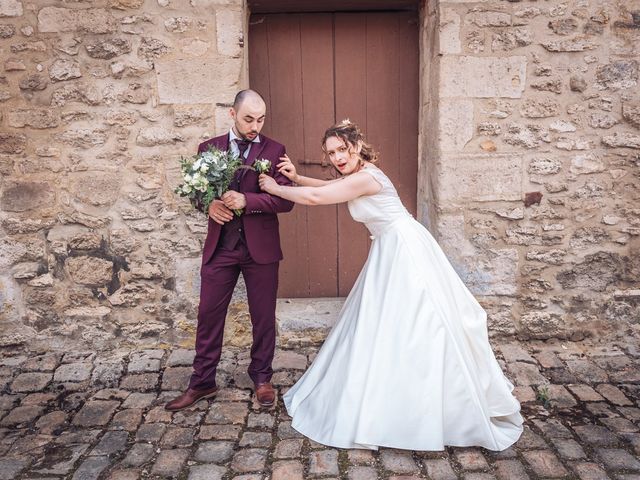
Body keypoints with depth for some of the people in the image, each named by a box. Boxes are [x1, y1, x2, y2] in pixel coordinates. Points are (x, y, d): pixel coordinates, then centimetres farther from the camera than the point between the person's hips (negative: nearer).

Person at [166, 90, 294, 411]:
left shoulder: (274, 151, -1)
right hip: (220, 246, 2)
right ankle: (202, 382, 22)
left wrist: (246, 200, -22)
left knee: (263, 316, 9)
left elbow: (286, 200, -8)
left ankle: (261, 378, 28)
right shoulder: (208, 148, 6)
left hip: (260, 246, -1)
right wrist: (209, 204, -15)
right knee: (208, 314, 6)